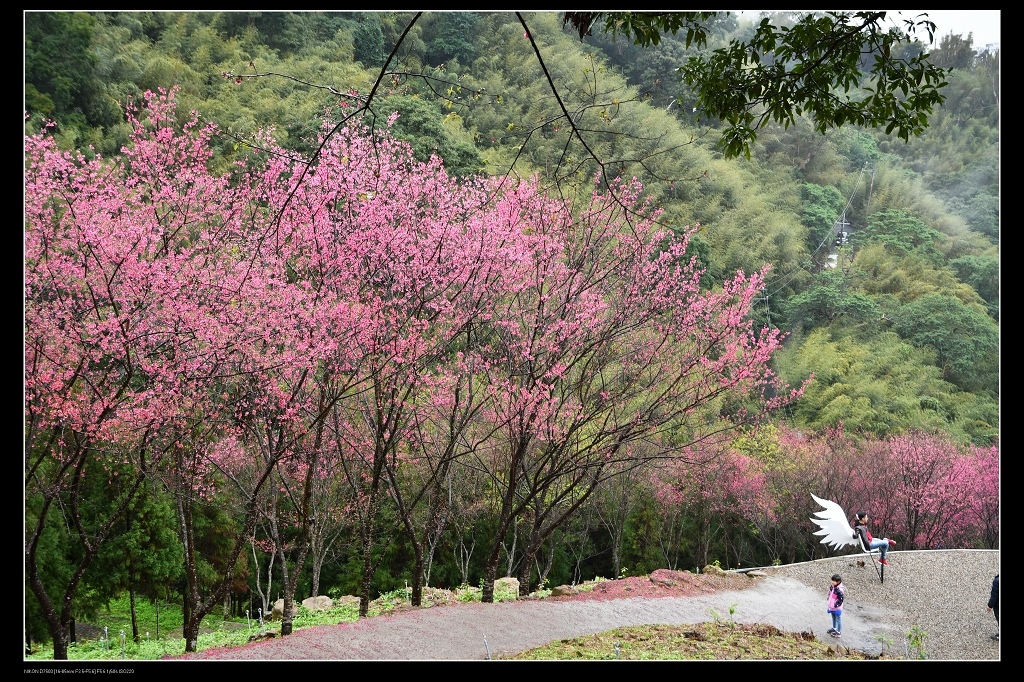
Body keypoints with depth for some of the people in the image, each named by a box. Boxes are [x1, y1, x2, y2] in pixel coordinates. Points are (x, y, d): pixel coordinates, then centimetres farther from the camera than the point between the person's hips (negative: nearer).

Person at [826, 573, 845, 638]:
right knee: (833, 618, 27)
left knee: (838, 619, 8)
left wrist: (836, 605, -20)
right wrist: (829, 601, 10)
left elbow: (841, 599, -25)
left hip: (837, 608, -8)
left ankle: (839, 632, 21)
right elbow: (830, 593, 13)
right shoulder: (832, 586, -5)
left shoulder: (840, 590, -31)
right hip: (832, 607, 8)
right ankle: (834, 628, 46)